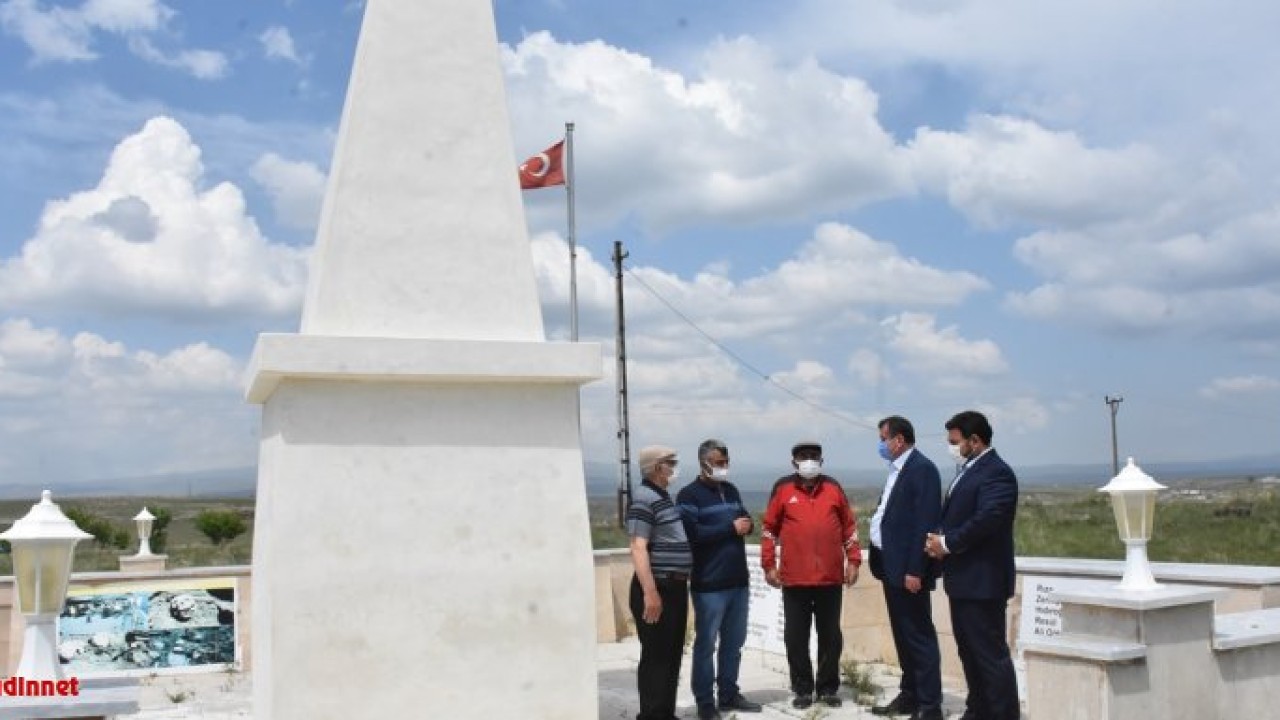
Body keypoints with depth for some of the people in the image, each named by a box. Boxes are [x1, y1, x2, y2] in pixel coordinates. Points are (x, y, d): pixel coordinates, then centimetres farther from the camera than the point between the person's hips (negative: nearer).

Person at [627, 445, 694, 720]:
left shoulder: (663, 497, 16)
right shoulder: (644, 499, -14)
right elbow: (638, 548, -21)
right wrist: (650, 592, -26)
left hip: (675, 587, 10)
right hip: (657, 589, -9)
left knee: (672, 655, 14)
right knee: (656, 656, -4)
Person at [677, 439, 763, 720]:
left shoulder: (731, 490, 15)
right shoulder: (689, 495, -8)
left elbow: (744, 518, 23)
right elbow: (692, 533, -20)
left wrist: (747, 524, -2)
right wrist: (731, 528, -16)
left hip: (738, 581, 7)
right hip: (709, 585, -7)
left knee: (734, 642, 13)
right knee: (706, 644, 1)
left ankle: (729, 694, 24)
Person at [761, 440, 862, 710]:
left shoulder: (833, 487, 5)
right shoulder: (783, 488, 0)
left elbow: (849, 526, 11)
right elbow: (770, 529, 4)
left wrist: (853, 560, 5)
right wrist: (769, 565, 0)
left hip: (830, 577, 1)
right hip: (794, 578, -1)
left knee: (830, 635, 9)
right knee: (796, 636, 4)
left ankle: (828, 688, 20)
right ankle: (803, 689, 16)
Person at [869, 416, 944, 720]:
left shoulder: (922, 468, -14)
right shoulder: (898, 469, 15)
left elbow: (925, 523, -20)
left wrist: (915, 570, -22)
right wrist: (883, 563, 13)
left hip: (908, 569, -9)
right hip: (892, 567, 9)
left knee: (920, 637, -3)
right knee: (903, 637, 16)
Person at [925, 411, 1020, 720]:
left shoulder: (996, 472, -15)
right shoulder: (969, 470, 16)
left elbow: (987, 520, -25)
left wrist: (947, 543, -15)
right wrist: (939, 538, -2)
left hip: (982, 581, -10)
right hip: (964, 579, 10)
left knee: (991, 654, -4)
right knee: (969, 651, 17)